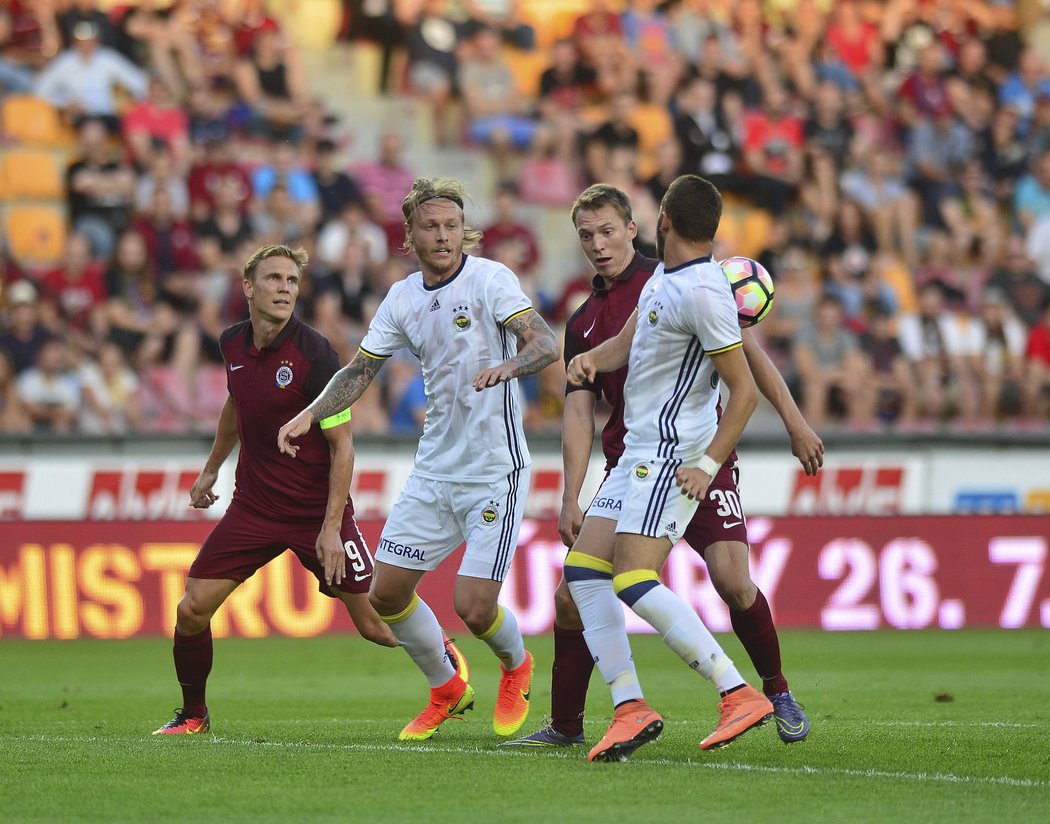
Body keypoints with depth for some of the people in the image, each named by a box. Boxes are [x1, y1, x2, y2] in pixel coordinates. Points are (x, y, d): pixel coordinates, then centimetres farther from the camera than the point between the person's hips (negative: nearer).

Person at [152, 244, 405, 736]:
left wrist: (331, 528, -19)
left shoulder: (314, 354, -18)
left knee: (376, 625, -5)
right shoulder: (233, 344, 1)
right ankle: (193, 714, 18)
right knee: (192, 609, -4)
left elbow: (341, 444, -15)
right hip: (254, 506, 5)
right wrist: (211, 469, 29)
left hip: (318, 510, -5)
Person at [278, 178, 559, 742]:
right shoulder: (403, 298, 7)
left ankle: (516, 665, 23)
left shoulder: (489, 279, -10)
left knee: (474, 609, -12)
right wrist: (309, 416, -1)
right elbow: (360, 370, 13)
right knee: (387, 594, 4)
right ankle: (446, 690, 27)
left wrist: (509, 366, -42)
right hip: (434, 467, 6)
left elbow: (545, 344, -21)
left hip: (495, 468, -6)